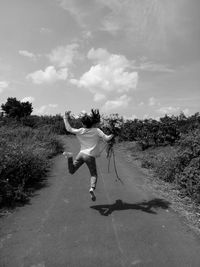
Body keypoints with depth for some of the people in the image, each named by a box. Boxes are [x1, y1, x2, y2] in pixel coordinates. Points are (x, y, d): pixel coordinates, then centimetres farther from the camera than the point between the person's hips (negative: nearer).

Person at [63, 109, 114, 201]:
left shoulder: (80, 131, 4)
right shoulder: (97, 131, -4)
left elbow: (69, 129, 11)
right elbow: (106, 139, -10)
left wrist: (66, 118, 22)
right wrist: (112, 135, 10)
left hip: (81, 153, 2)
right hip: (90, 156, -2)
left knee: (71, 171, 11)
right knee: (94, 175, 11)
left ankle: (70, 156, -17)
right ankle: (92, 188, -18)